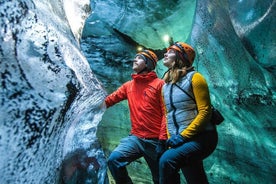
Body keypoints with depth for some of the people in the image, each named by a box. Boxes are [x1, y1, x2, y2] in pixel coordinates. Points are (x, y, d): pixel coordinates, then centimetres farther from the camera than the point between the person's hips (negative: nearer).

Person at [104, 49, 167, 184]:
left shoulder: (159, 84, -3)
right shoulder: (128, 85, 11)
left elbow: (166, 113, -8)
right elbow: (109, 100, 7)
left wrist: (162, 141, -13)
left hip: (155, 140, -3)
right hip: (135, 137, 3)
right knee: (114, 159, -19)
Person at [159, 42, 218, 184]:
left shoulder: (194, 77, -8)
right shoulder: (166, 85, 11)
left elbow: (205, 112, -14)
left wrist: (183, 136, -19)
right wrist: (171, 138, 2)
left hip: (201, 137, -6)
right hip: (179, 140, 7)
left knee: (167, 160, -29)